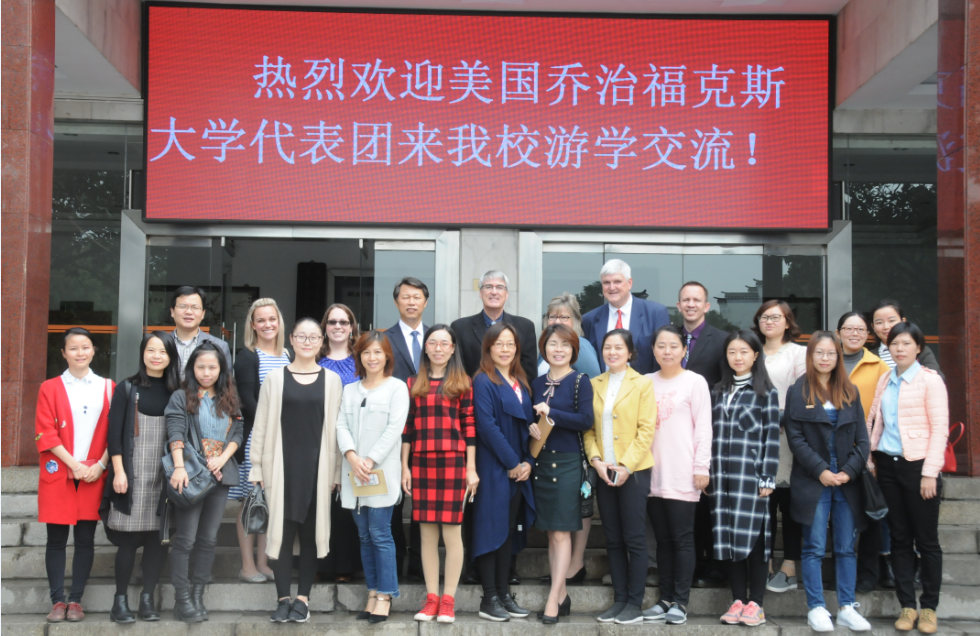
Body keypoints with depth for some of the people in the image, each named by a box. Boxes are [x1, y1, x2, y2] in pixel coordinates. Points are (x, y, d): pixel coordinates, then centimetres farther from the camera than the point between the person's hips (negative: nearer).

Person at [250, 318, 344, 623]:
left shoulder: (331, 380, 5)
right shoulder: (275, 378, 4)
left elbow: (337, 427, 4)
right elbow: (261, 425, 4)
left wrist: (337, 471, 1)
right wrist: (257, 467, 0)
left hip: (317, 466, 0)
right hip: (282, 465, 0)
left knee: (311, 532, 5)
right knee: (282, 531, 2)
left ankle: (303, 598, 13)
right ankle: (283, 598, 10)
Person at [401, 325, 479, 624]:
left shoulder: (462, 383, 3)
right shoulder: (413, 383, 11)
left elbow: (469, 427, 1)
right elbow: (407, 428, 10)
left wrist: (471, 468, -3)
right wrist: (404, 467, 6)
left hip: (453, 462, -3)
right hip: (421, 464, 3)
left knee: (451, 530, -1)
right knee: (427, 532, 6)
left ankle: (448, 600, 6)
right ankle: (431, 599, 13)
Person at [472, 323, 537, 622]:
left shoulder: (520, 383, 14)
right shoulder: (483, 382, -8)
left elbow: (528, 425, 14)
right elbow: (487, 427, -15)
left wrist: (528, 462, 0)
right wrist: (512, 464, -14)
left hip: (518, 471, 7)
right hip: (493, 469, -7)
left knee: (510, 531, 10)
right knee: (492, 529, -2)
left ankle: (504, 594, 16)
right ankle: (489, 599, 4)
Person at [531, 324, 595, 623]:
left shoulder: (580, 381, -4)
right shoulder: (537, 383, 11)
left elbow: (586, 420, -14)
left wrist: (551, 413, -15)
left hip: (567, 462, -5)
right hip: (541, 461, 5)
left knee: (562, 531, -6)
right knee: (551, 531, 8)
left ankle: (553, 598, -4)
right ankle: (562, 595, 16)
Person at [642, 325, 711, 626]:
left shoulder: (695, 382, -1)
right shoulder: (646, 382, 11)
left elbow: (703, 429, -4)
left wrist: (701, 468, -9)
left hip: (683, 476, -4)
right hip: (653, 473, 4)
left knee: (682, 538, 0)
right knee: (663, 539, 10)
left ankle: (680, 602, 6)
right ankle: (665, 598, 16)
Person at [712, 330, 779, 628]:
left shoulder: (766, 392, 2)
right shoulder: (718, 392, 15)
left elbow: (772, 436, -3)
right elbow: (712, 433, 15)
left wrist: (768, 478, -9)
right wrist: (708, 473, 8)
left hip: (751, 474, -4)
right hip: (723, 475, 4)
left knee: (754, 535, -3)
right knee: (729, 535, 4)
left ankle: (755, 602, 6)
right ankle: (737, 600, 12)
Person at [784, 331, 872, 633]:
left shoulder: (850, 392, 10)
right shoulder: (798, 392, 1)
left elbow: (862, 439, 7)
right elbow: (795, 438, -5)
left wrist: (849, 471, -7)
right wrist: (820, 471, -12)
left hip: (847, 482, 3)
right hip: (812, 481, -3)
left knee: (846, 548, 7)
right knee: (814, 548, 0)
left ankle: (847, 608, 13)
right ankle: (816, 608, 6)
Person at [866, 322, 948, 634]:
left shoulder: (930, 380, -6)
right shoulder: (885, 381, 11)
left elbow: (940, 429, -9)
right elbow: (873, 420, 15)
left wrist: (930, 472, -14)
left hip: (917, 466, -5)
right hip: (888, 465, 5)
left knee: (926, 540, 3)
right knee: (899, 538, 9)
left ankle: (929, 607, 14)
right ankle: (907, 605, 16)